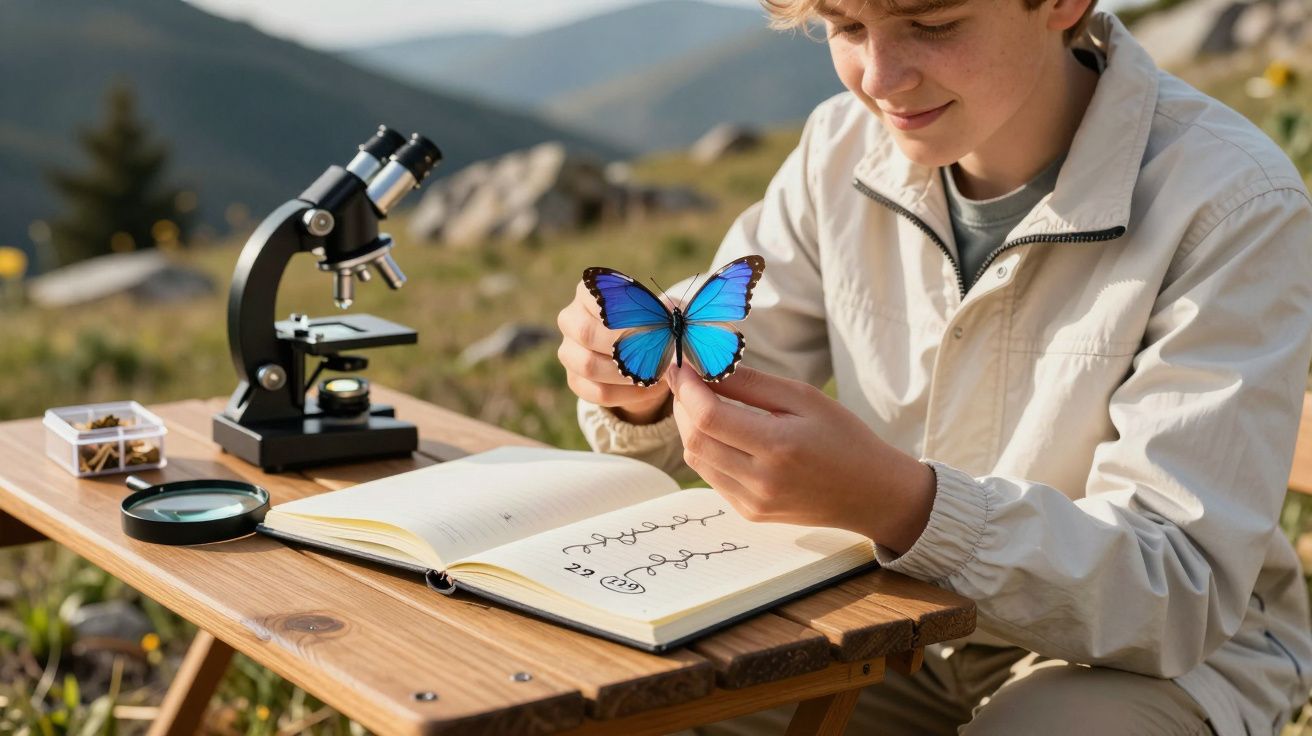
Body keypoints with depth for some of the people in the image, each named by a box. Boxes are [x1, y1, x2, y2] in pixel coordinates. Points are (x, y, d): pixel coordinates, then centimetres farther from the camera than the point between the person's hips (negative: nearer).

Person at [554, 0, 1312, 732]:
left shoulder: (1233, 207, -21)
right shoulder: (844, 149, -5)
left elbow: (1181, 594, -26)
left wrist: (894, 503, -42)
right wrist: (645, 387, -23)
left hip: (1166, 657, -3)